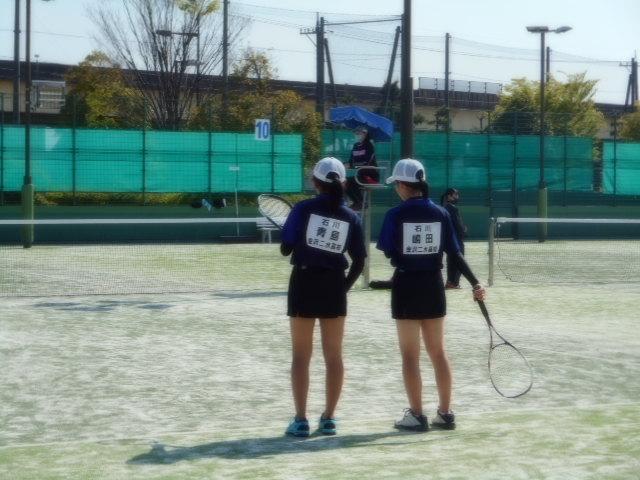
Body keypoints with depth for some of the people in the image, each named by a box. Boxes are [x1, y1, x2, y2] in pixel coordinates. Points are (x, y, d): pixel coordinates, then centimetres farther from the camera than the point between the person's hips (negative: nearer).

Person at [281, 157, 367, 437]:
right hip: (334, 287, 2)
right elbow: (359, 262, 1)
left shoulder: (303, 209, -6)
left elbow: (285, 248, -6)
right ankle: (328, 419, 14)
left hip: (304, 283, -2)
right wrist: (344, 287, 13)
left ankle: (301, 420, 4)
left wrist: (294, 243, 16)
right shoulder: (351, 218, 2)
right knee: (334, 355, 11)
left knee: (301, 356, 6)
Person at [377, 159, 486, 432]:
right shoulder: (440, 214, -1)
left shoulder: (395, 215, -11)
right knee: (438, 352, 13)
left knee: (410, 355, 5)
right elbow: (454, 253, -3)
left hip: (406, 286, -4)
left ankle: (416, 416, 6)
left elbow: (388, 251, -6)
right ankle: (445, 414, 17)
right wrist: (474, 282, 1)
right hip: (433, 286, 4)